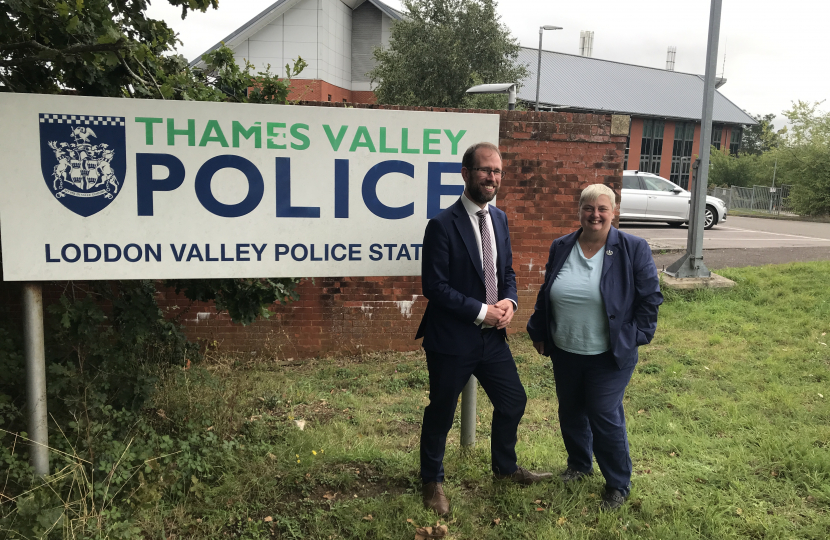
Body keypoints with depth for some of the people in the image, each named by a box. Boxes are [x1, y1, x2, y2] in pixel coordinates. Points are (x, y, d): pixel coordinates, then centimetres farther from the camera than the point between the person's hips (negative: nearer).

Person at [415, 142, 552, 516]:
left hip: (492, 335, 7)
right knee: (441, 413, 10)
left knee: (513, 401, 18)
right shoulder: (442, 225, -17)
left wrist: (509, 301, -6)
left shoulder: (499, 218, 6)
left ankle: (505, 467, 44)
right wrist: (481, 312, -19)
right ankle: (432, 481, 33)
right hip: (452, 339, -7)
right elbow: (434, 286, -19)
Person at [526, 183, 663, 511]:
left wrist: (635, 337, -7)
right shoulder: (561, 247, 2)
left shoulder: (633, 249, -8)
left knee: (604, 417, 1)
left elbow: (650, 298, -4)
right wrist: (538, 333, 13)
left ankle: (618, 485, 22)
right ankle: (579, 464, 41)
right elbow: (545, 296, 11)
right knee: (570, 412, 17)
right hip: (565, 352, 4)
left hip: (610, 356, -4)